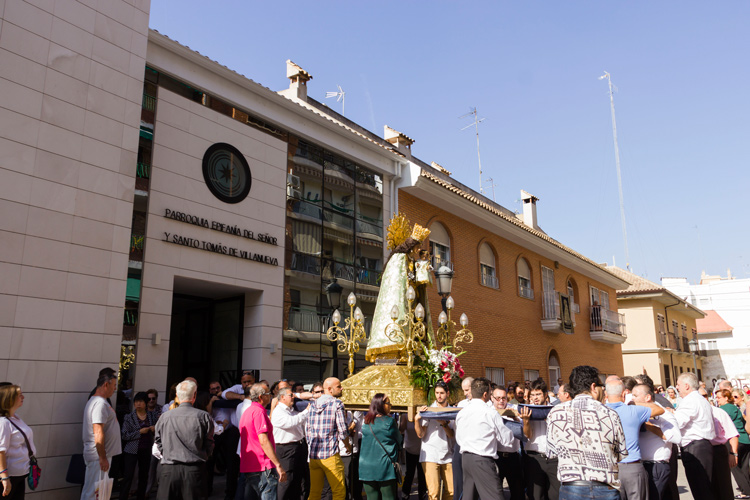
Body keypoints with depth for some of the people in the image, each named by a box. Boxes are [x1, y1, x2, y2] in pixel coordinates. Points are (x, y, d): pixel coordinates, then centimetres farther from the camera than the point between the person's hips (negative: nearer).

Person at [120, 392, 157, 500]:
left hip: (146, 451, 3)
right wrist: (140, 432, -16)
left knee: (144, 476, 9)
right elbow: (125, 435, -8)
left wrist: (154, 429, -3)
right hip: (132, 450, -3)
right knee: (128, 476, -7)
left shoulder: (151, 416, 7)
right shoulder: (129, 417, -2)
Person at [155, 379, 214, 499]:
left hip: (169, 469, 1)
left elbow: (158, 442, 11)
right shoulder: (204, 416, -5)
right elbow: (209, 445, 1)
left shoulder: (165, 417, 1)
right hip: (194, 470, -1)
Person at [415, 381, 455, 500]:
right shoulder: (428, 410, 1)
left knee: (451, 490, 1)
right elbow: (420, 434, -4)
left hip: (447, 456, 3)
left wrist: (444, 424, -15)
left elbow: (452, 435, 2)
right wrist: (417, 419, -21)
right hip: (430, 456, -3)